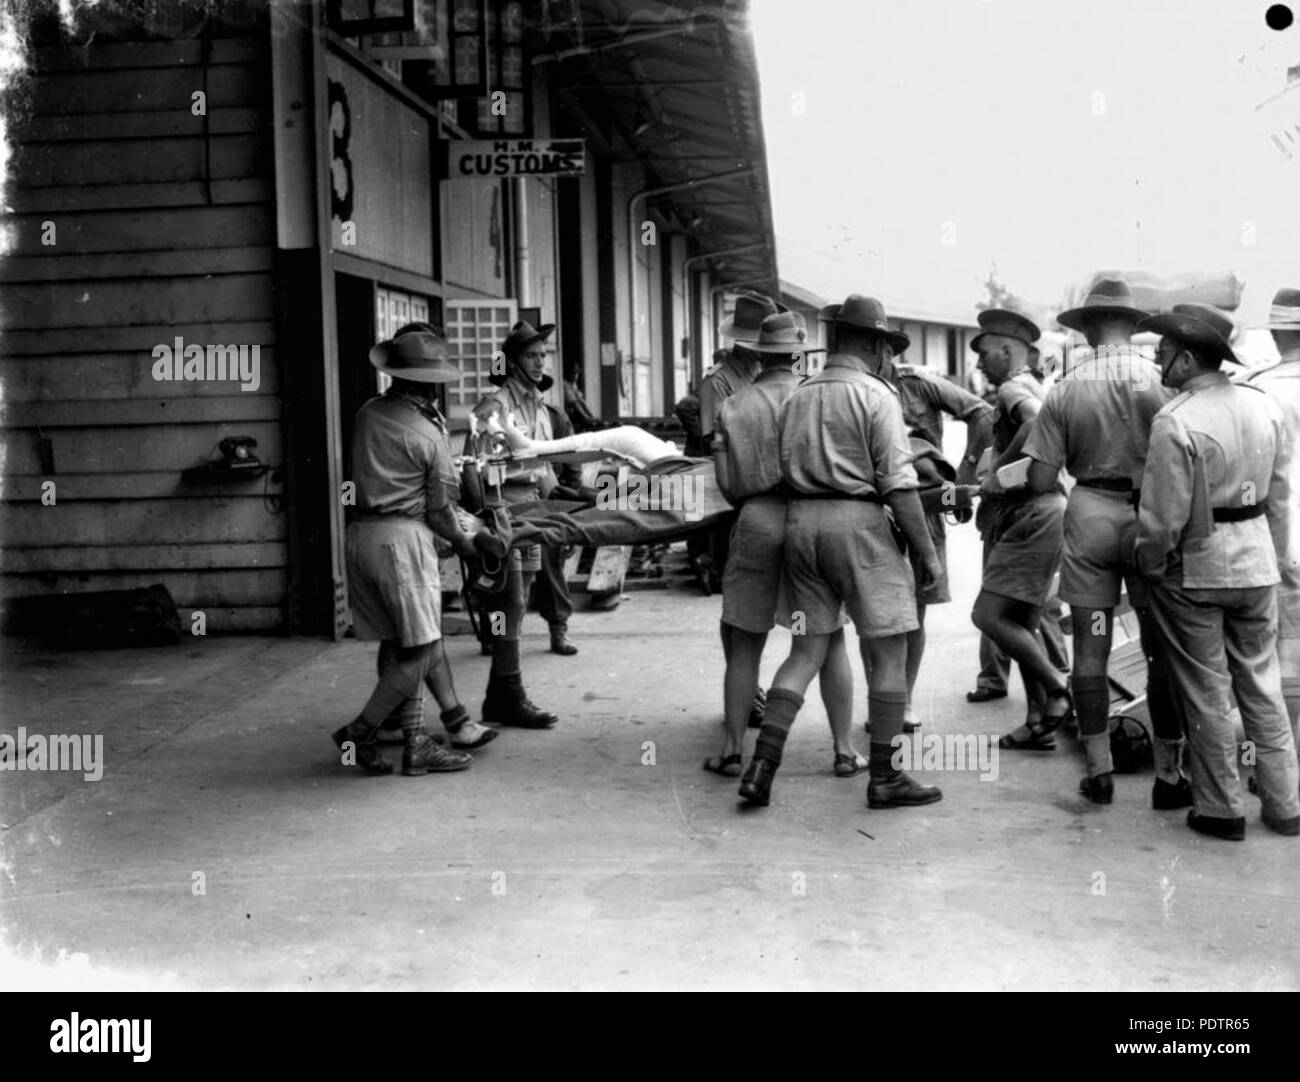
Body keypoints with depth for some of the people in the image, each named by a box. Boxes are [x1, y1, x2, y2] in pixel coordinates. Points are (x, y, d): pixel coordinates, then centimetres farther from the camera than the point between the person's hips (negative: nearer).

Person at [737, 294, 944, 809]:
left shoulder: (796, 396, 14)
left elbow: (781, 470, 11)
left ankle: (762, 764, 2)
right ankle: (883, 777, 7)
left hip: (799, 518, 7)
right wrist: (927, 551, -5)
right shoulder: (875, 395, -5)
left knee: (806, 650, 11)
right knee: (889, 650, 3)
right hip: (857, 521, -6)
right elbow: (898, 484, -10)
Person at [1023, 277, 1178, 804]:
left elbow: (1040, 481, -3)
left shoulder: (1065, 390, -3)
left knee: (1090, 650, 9)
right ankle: (1168, 773, 13)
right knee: (1162, 650, 8)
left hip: (1089, 516, 1)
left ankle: (1098, 771, 15)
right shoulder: (1161, 380, -6)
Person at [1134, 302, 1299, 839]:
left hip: (1194, 568, -6)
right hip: (1256, 561, 6)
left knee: (1205, 693, 7)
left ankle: (1221, 809, 16)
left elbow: (1163, 517, -19)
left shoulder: (1175, 423, -20)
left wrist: (1148, 565, -2)